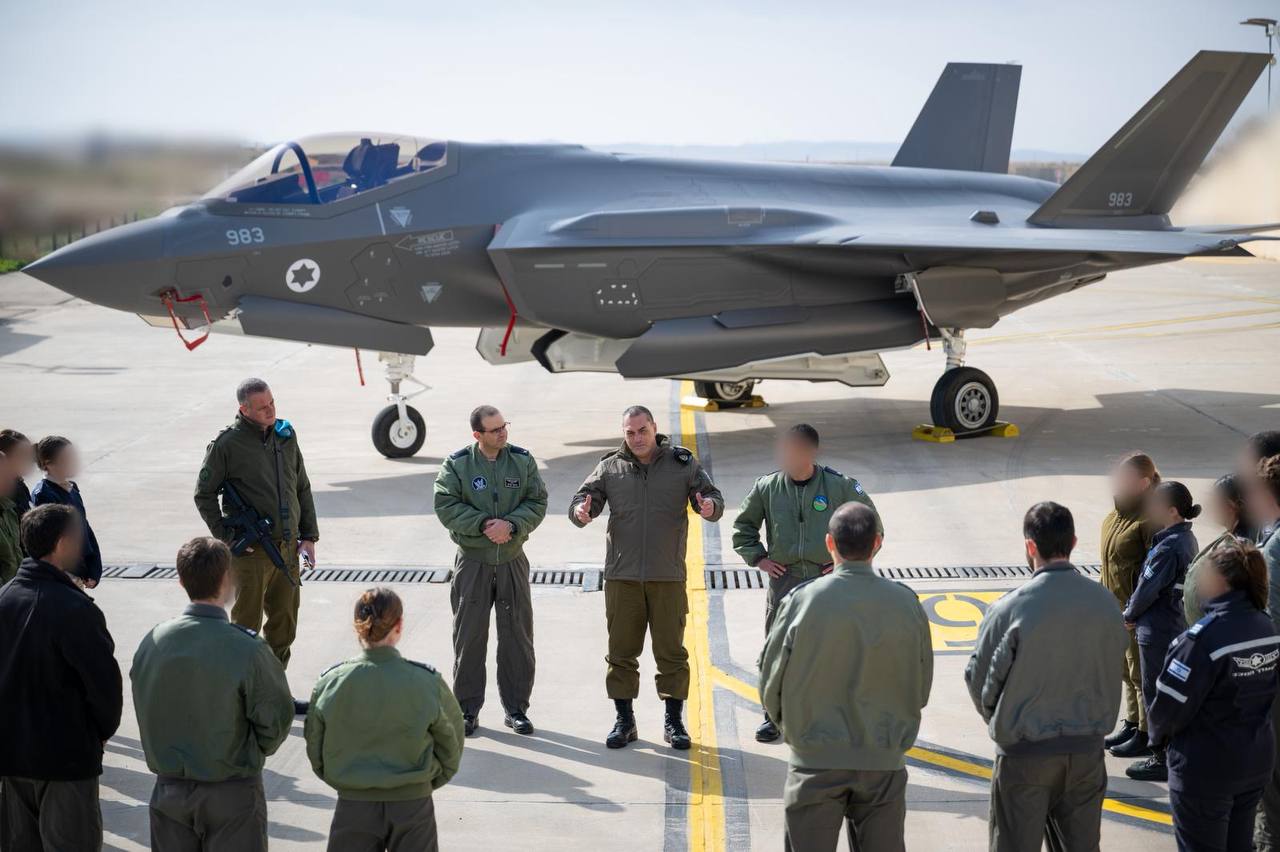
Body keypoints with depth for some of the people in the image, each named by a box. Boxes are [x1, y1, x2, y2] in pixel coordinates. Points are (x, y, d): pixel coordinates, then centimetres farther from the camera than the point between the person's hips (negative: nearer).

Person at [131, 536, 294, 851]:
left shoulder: (152, 642, -8)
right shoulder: (247, 650, -20)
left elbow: (145, 713, 2)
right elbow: (276, 719, -12)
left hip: (169, 789, 4)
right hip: (232, 793, -4)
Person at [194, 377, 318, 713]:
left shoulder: (285, 434, 7)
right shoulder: (228, 443, -10)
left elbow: (302, 487, 15)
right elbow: (204, 494, -3)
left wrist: (308, 536, 10)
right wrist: (227, 536, -8)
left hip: (287, 548, 6)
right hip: (251, 553, -6)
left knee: (284, 625, 13)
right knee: (246, 626, 2)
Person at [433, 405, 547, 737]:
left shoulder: (523, 460, 1)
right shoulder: (457, 464, -5)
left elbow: (537, 503, -1)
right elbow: (446, 507, -10)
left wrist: (510, 524, -18)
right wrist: (484, 524, -20)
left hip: (512, 560, 2)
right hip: (472, 562, -2)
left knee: (517, 635, 7)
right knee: (469, 635, 5)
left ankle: (516, 708, 19)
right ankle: (468, 709, 17)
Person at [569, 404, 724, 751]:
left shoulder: (683, 464, 3)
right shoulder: (610, 467, 5)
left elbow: (711, 495, 2)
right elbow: (584, 498, 3)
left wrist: (710, 507, -22)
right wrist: (581, 511, -22)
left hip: (668, 577, -1)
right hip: (621, 576, 1)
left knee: (671, 651, 5)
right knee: (621, 651, 6)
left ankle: (674, 722, 16)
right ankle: (624, 720, 17)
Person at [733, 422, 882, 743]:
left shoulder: (840, 486, -5)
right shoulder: (767, 487, 1)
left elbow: (873, 527, 7)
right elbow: (743, 527, 16)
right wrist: (758, 558, 5)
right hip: (783, 581, 2)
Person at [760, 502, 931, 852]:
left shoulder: (801, 601, -12)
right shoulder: (906, 603, -6)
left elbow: (771, 685, -4)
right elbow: (921, 688, 3)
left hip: (815, 761, -1)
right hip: (884, 761, 2)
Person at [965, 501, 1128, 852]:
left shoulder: (1010, 608, -17)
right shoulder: (1104, 602, -6)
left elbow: (979, 679, -8)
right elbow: (1113, 674, 3)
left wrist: (1001, 723, 12)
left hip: (1024, 753, -3)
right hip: (1087, 750, 4)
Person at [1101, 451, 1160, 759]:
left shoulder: (1149, 520, -23)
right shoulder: (1118, 511, 5)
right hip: (1117, 607, 9)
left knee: (1141, 674, 4)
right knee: (1127, 671, 21)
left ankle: (1146, 735, 15)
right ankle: (1132, 723, 35)